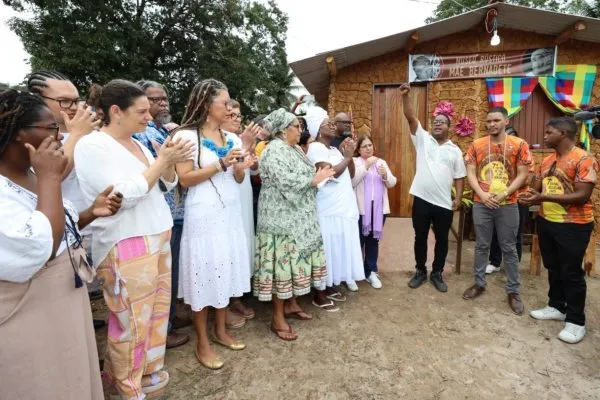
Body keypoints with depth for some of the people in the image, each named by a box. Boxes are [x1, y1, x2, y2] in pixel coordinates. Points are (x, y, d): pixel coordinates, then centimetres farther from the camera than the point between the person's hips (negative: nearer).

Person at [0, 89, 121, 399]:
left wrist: (92, 212, -2)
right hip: (28, 321, -8)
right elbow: (40, 248, -34)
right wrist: (49, 178, -27)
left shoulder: (34, 174, 4)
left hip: (66, 301, 8)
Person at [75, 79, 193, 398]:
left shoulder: (138, 144, 10)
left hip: (157, 237, 8)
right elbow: (124, 195, -21)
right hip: (125, 246, -8)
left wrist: (169, 162, -5)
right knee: (131, 321, 5)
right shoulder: (92, 145, -12)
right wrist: (162, 160, -17)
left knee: (156, 313, 17)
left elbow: (167, 184, 14)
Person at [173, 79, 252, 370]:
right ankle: (202, 343, 17)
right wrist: (221, 164, -19)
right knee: (205, 274, 1)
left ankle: (220, 331, 28)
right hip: (203, 215, -6)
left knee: (226, 271, 11)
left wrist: (240, 167, -9)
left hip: (230, 212, 6)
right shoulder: (186, 135, -7)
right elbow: (185, 179, -14)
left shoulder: (231, 137, 11)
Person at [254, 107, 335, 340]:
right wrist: (316, 178, -16)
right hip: (282, 218, -9)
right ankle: (277, 318, 9)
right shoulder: (274, 151, -15)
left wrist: (319, 174, 2)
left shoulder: (295, 149, 15)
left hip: (299, 217, 9)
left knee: (294, 261, 15)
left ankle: (290, 305, 30)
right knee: (283, 264, -3)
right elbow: (287, 183, -24)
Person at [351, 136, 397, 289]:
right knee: (358, 241, 1)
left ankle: (371, 272, 23)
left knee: (373, 240, 11)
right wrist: (366, 166, -21)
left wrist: (385, 175, -12)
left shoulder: (381, 162, 14)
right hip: (360, 209, -4)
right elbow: (352, 181, -16)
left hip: (379, 209, 4)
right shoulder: (354, 162, 0)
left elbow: (392, 183, 9)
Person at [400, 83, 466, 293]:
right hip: (421, 199, -1)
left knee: (442, 240, 10)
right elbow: (411, 117, -7)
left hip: (444, 203, 1)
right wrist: (405, 96, -18)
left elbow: (459, 177, 8)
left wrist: (458, 199, -1)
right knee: (420, 237, 10)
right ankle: (420, 271, 27)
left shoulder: (455, 150, 7)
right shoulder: (423, 139, 5)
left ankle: (437, 274, 27)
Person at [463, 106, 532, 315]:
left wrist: (503, 194, -15)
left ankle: (513, 291, 20)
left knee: (509, 248, 7)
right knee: (481, 246, 11)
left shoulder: (519, 145, -1)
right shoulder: (476, 145, 3)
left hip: (508, 205, -1)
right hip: (481, 204, 1)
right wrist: (482, 194, -13)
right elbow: (470, 173, 0)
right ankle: (479, 283, 26)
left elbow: (522, 175, -3)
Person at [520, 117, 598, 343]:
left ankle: (576, 321, 18)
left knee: (571, 273, 3)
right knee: (553, 268, 18)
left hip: (573, 226, -7)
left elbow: (582, 196, -22)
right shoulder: (547, 161, 8)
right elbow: (538, 188, 15)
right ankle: (556, 307, 35)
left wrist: (544, 197, -28)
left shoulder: (584, 160, -16)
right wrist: (531, 197, -9)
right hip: (546, 222, 8)